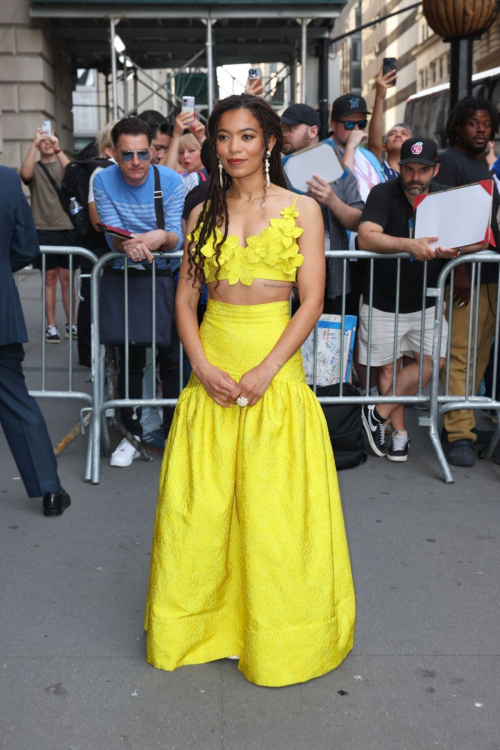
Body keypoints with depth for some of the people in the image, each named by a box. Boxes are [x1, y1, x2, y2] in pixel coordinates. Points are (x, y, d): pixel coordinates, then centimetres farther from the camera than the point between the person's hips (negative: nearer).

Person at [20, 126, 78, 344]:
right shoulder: (35, 168, 9)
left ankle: (72, 324, 10)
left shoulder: (64, 165, 10)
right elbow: (25, 174, -15)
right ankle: (51, 326, 5)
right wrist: (34, 143, -20)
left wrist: (58, 149, -24)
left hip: (67, 229, 0)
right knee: (50, 279, 2)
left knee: (67, 278, 4)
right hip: (43, 230, 0)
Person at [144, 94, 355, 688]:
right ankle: (201, 619, 28)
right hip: (212, 366, 3)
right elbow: (185, 297, 7)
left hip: (275, 362, -3)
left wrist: (265, 370, -14)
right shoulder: (203, 215, 9)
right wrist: (202, 365, -8)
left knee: (272, 502, 3)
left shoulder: (301, 210, 0)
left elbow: (312, 301, -5)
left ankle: (275, 631, 23)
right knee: (199, 501, 7)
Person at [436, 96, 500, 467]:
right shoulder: (449, 162, -5)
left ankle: (462, 418, 20)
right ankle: (460, 434, -7)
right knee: (459, 354, -9)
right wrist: (458, 270, -21)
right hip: (464, 276, -8)